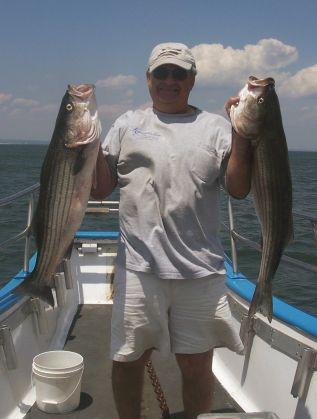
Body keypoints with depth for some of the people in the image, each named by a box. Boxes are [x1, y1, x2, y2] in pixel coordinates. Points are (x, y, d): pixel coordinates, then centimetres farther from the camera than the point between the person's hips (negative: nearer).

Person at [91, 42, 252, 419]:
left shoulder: (215, 128, 8)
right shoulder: (127, 125, 12)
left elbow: (239, 188, 0)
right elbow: (98, 188, 8)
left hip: (200, 270, 0)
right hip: (137, 266, 1)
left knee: (197, 366, 9)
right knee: (128, 359, 12)